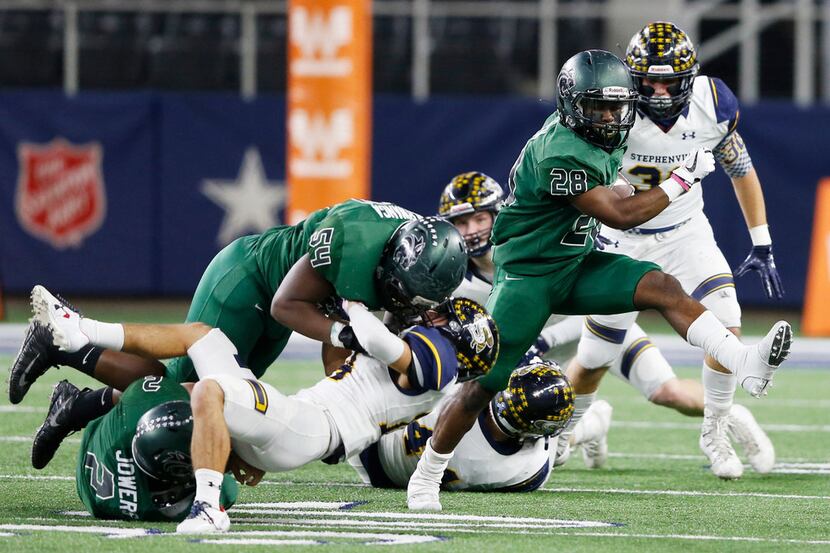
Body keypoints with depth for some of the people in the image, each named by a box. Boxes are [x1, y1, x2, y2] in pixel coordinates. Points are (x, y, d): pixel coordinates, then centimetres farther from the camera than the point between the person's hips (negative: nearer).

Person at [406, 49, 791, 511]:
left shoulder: (605, 139, -1)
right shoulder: (561, 155, -28)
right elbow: (619, 216, -26)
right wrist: (684, 179, -21)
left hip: (576, 266, 7)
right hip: (527, 276, -7)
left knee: (662, 288, -16)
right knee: (483, 387, -6)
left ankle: (747, 365, -31)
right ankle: (425, 479, 9)